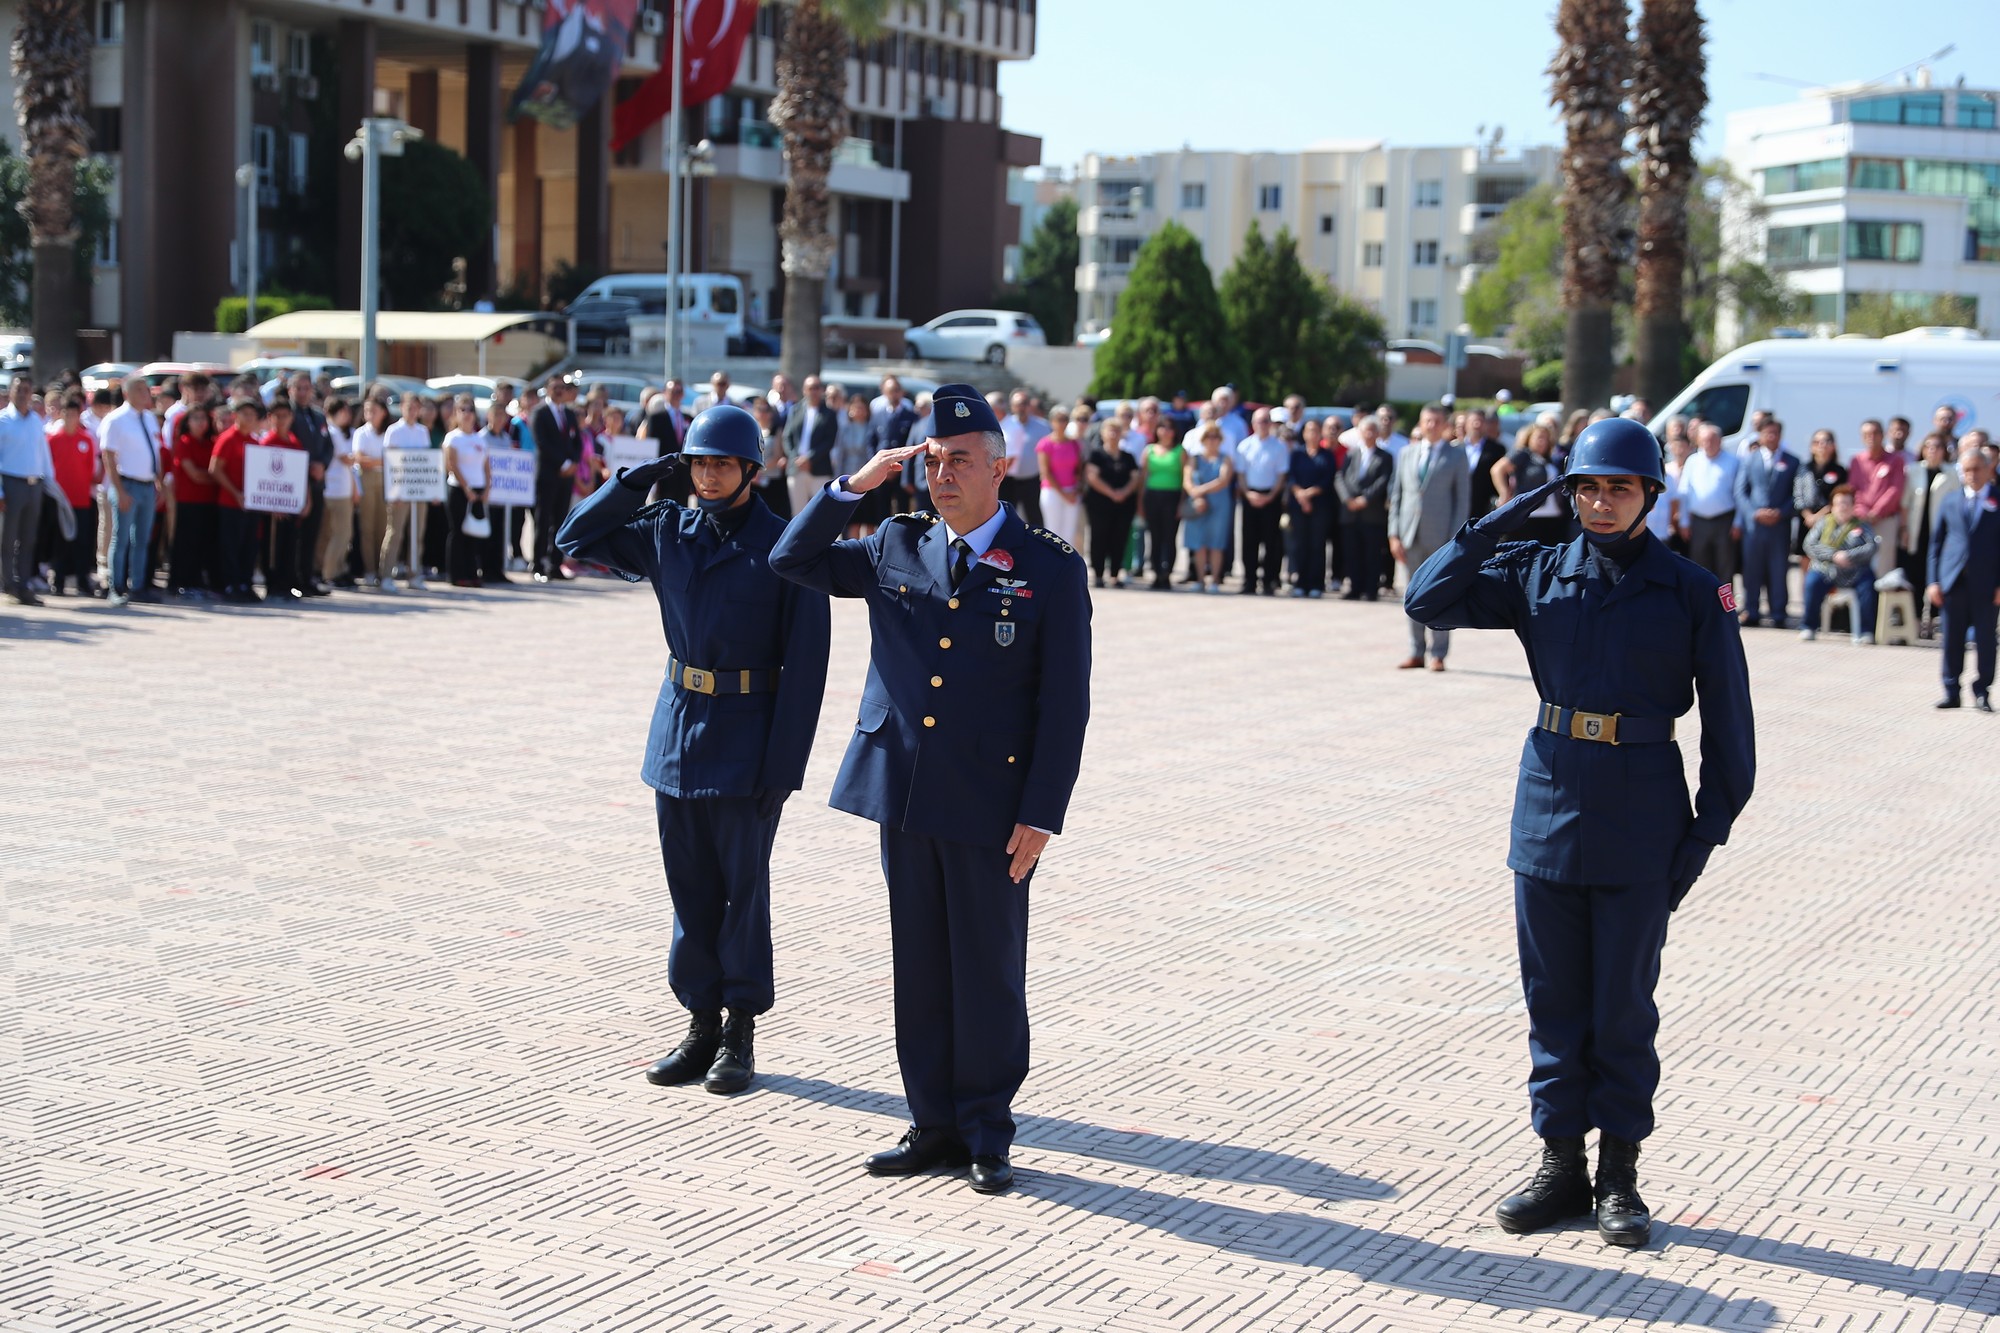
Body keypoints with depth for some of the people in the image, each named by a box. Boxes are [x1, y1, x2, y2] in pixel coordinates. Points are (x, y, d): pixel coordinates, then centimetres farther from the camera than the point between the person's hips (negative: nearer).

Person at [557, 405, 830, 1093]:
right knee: (690, 887, 10)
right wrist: (641, 479, -1)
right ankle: (702, 1025, 19)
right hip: (679, 727, 5)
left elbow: (805, 667, -10)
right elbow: (576, 538, 11)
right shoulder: (668, 531, 6)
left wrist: (782, 766, -15)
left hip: (746, 739, -5)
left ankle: (741, 1032, 12)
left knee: (743, 887, 2)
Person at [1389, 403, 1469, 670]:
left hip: (1441, 536, -3)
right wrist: (1394, 534, 3)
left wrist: (1455, 538, -8)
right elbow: (1396, 495, 12)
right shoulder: (1407, 454, 13)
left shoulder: (1456, 455, 4)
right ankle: (1416, 652, 12)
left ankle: (1438, 654, 4)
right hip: (1411, 536, 3)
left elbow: (1463, 498, 0)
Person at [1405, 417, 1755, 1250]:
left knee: (1623, 1002, 4)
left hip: (1640, 818, -3)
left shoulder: (1692, 594, -3)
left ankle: (1618, 1176, 15)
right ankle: (1560, 1166, 19)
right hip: (1550, 800, 3)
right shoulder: (1539, 574, 4)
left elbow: (1727, 717, -1)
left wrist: (1711, 827, -5)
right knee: (1553, 997, 9)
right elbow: (1429, 598, -2)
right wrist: (1506, 518, -6)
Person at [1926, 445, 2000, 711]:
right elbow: (1937, 542, 10)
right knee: (1951, 640, 5)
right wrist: (1934, 580, 3)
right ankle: (1951, 692, 13)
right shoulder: (1950, 500, 10)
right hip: (1953, 581, 2)